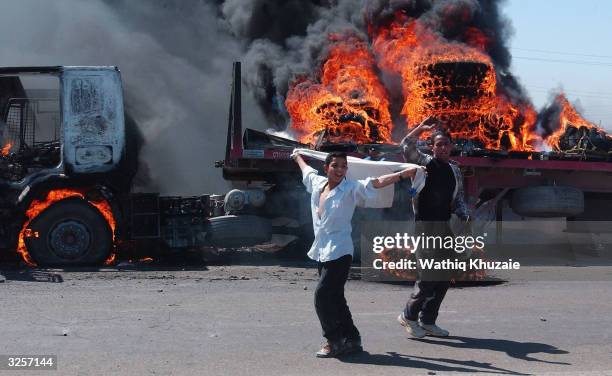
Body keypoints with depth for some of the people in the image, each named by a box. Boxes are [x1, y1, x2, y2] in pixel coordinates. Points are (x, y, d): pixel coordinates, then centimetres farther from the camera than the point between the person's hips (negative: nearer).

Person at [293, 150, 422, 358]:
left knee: (323, 296, -12)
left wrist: (403, 174, -31)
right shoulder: (317, 183, 9)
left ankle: (335, 340, -1)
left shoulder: (351, 188, -8)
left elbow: (376, 182, -19)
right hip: (321, 252, 7)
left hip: (339, 252, -7)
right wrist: (297, 156, 48)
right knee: (334, 298, 11)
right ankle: (351, 339, 20)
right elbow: (306, 170, 31)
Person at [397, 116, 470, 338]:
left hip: (445, 227, 7)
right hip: (426, 225, -7)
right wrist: (421, 128, -31)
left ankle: (428, 321, 18)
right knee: (429, 276, -11)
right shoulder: (425, 163, -2)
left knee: (444, 278, 8)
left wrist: (465, 216, 3)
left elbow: (458, 200, 20)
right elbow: (406, 147, -20)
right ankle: (409, 315, 6)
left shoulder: (455, 171, 16)